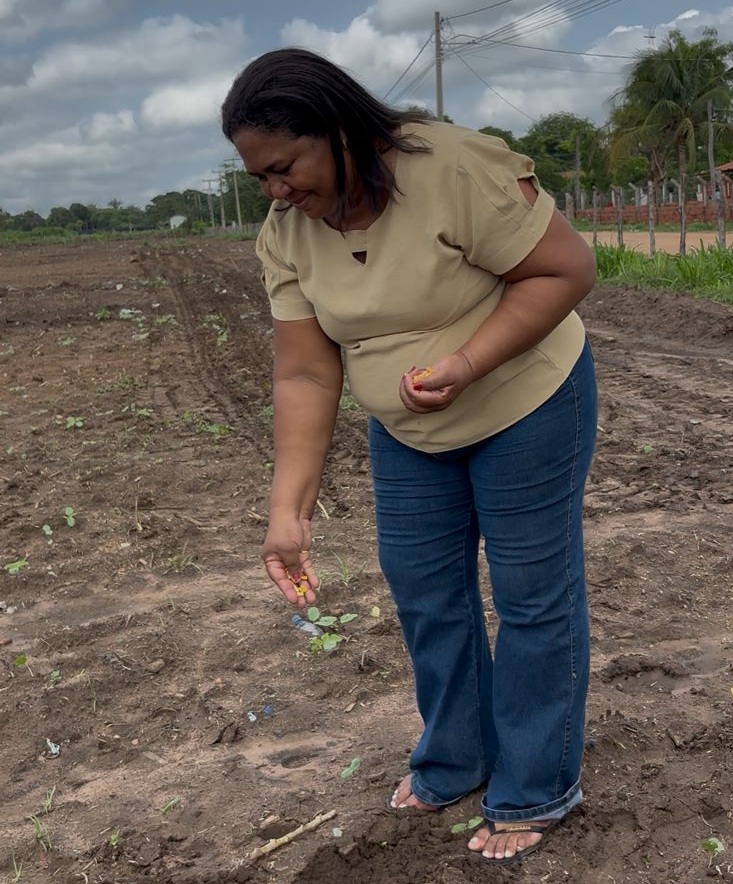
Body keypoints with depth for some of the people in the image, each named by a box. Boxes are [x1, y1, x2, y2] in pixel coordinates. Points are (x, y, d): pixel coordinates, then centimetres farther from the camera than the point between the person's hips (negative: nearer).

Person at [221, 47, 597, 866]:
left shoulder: (457, 170, -27)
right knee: (423, 589, 13)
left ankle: (536, 791, 24)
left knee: (533, 596, 5)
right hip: (406, 432, 6)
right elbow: (305, 375, -11)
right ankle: (452, 762, 35)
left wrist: (466, 363, -32)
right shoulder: (285, 234, -10)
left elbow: (568, 268, -21)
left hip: (525, 405, -5)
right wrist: (289, 510, -18)